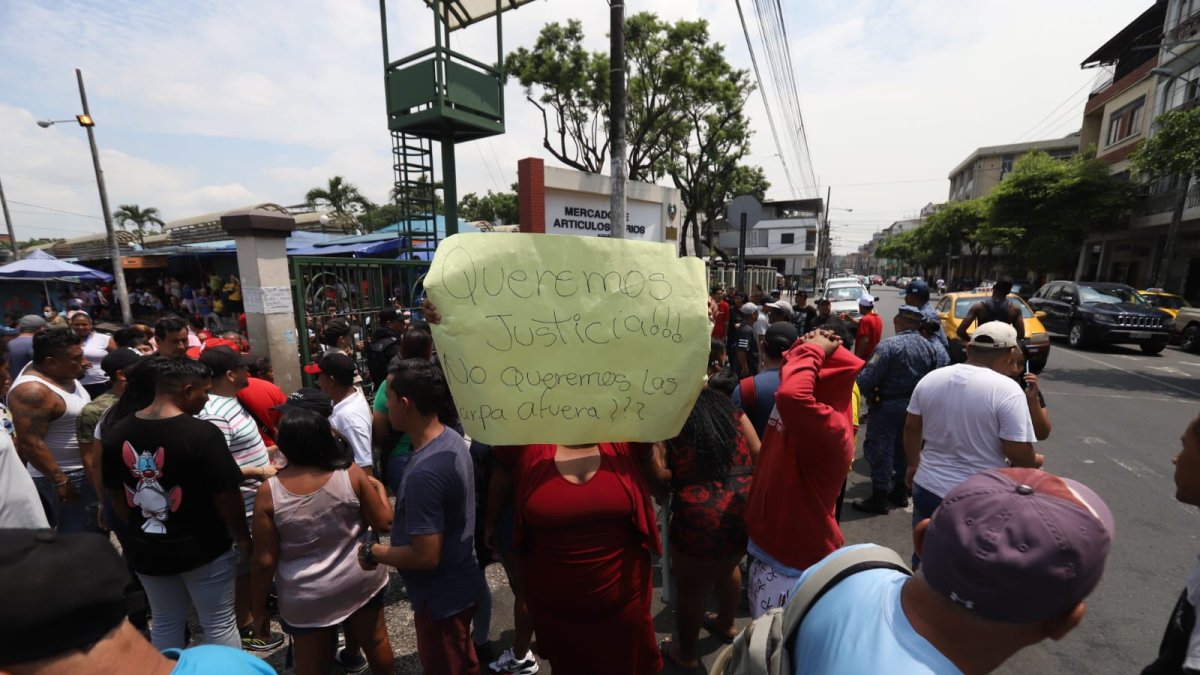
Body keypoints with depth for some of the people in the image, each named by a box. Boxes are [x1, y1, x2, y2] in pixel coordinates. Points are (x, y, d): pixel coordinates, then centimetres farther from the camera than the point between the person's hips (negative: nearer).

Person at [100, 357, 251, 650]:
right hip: (203, 548, -5)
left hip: (145, 550, 6)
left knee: (165, 623, 24)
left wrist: (141, 531, 21)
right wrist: (243, 538, -4)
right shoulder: (203, 433, -24)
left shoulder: (115, 434, -4)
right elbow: (226, 496, -20)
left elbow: (115, 494, 7)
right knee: (219, 625, 12)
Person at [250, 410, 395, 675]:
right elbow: (384, 523, -9)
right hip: (361, 581, 1)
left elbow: (264, 561, -10)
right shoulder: (351, 473, -17)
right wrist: (379, 488, 8)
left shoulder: (269, 492, -17)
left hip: (307, 598, 0)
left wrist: (259, 609, 5)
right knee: (375, 643, 24)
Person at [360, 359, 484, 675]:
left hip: (441, 596, -8)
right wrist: (397, 519, 12)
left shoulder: (424, 472, -35)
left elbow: (425, 556, -29)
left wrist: (373, 552, -15)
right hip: (460, 583, 8)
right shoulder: (452, 438, -7)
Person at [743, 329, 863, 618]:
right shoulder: (803, 418, -1)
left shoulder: (831, 427, -29)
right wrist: (805, 348, -5)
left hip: (797, 567, -8)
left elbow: (793, 394, -50)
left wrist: (812, 351, -31)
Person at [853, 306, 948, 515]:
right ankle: (900, 492, 32)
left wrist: (854, 388, -9)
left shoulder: (889, 345, -20)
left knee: (880, 449, 2)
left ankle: (879, 497, 7)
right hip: (914, 406, 7)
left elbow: (868, 376, -24)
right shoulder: (931, 347, 2)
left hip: (887, 405, -7)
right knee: (904, 448, 20)